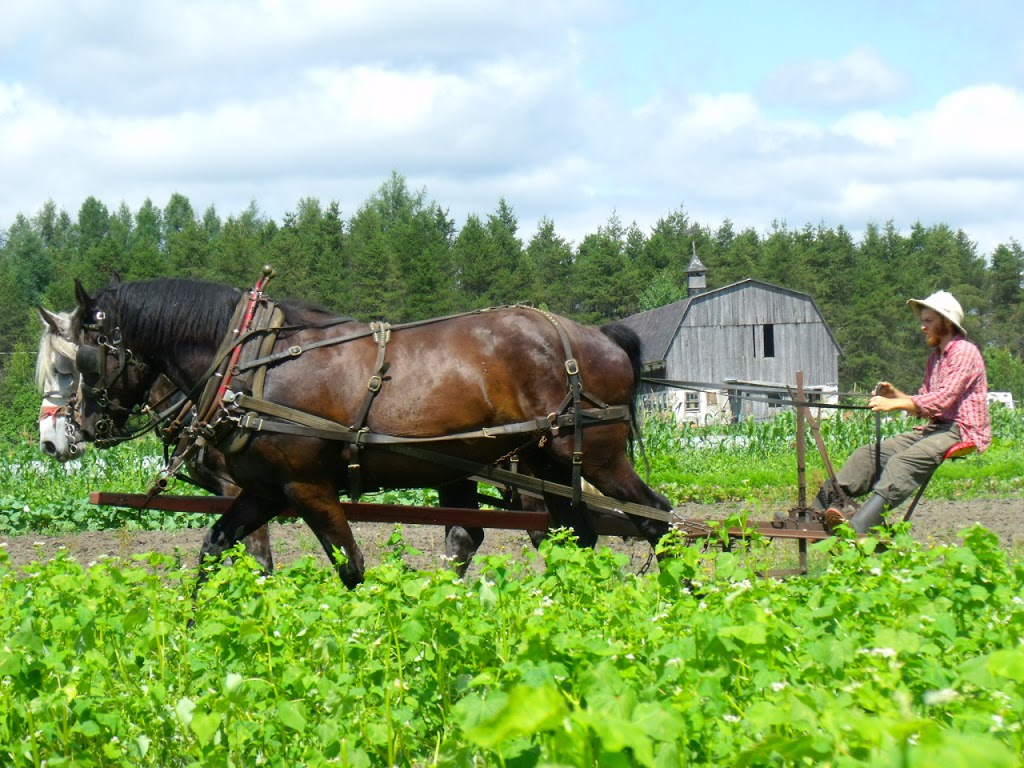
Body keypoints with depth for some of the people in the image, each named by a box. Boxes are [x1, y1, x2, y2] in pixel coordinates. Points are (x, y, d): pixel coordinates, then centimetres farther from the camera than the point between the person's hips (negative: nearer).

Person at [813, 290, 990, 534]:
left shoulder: (964, 353, -8)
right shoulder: (935, 357, 22)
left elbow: (942, 400, -19)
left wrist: (894, 405, -23)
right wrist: (895, 395, 0)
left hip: (961, 430, -9)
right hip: (935, 427, 9)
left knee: (904, 461, -33)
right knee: (871, 453, -9)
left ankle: (857, 528, -50)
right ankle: (821, 509, -20)